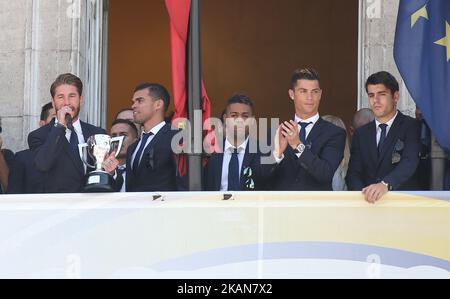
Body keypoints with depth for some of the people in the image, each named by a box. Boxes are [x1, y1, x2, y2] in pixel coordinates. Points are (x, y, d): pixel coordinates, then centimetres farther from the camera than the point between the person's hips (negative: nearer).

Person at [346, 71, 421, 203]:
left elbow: (409, 162, -15)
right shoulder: (361, 134, 16)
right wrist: (364, 193, -15)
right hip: (367, 203, 3)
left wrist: (385, 184, -33)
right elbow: (353, 173, 7)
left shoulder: (411, 127, 2)